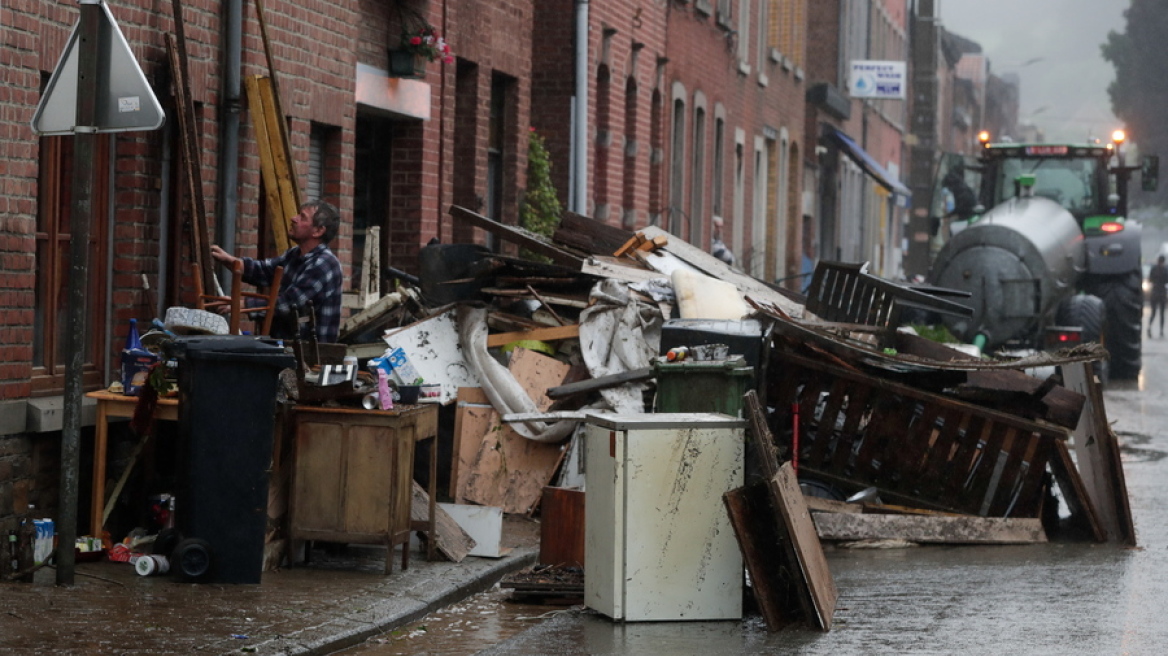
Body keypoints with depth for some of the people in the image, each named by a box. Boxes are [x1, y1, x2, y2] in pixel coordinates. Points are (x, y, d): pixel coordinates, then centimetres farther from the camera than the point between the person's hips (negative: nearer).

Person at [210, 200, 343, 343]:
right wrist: (230, 259, -13)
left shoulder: (324, 264, -16)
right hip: (286, 341, 8)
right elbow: (262, 271, 3)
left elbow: (286, 304, -20)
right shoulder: (295, 255, 13)